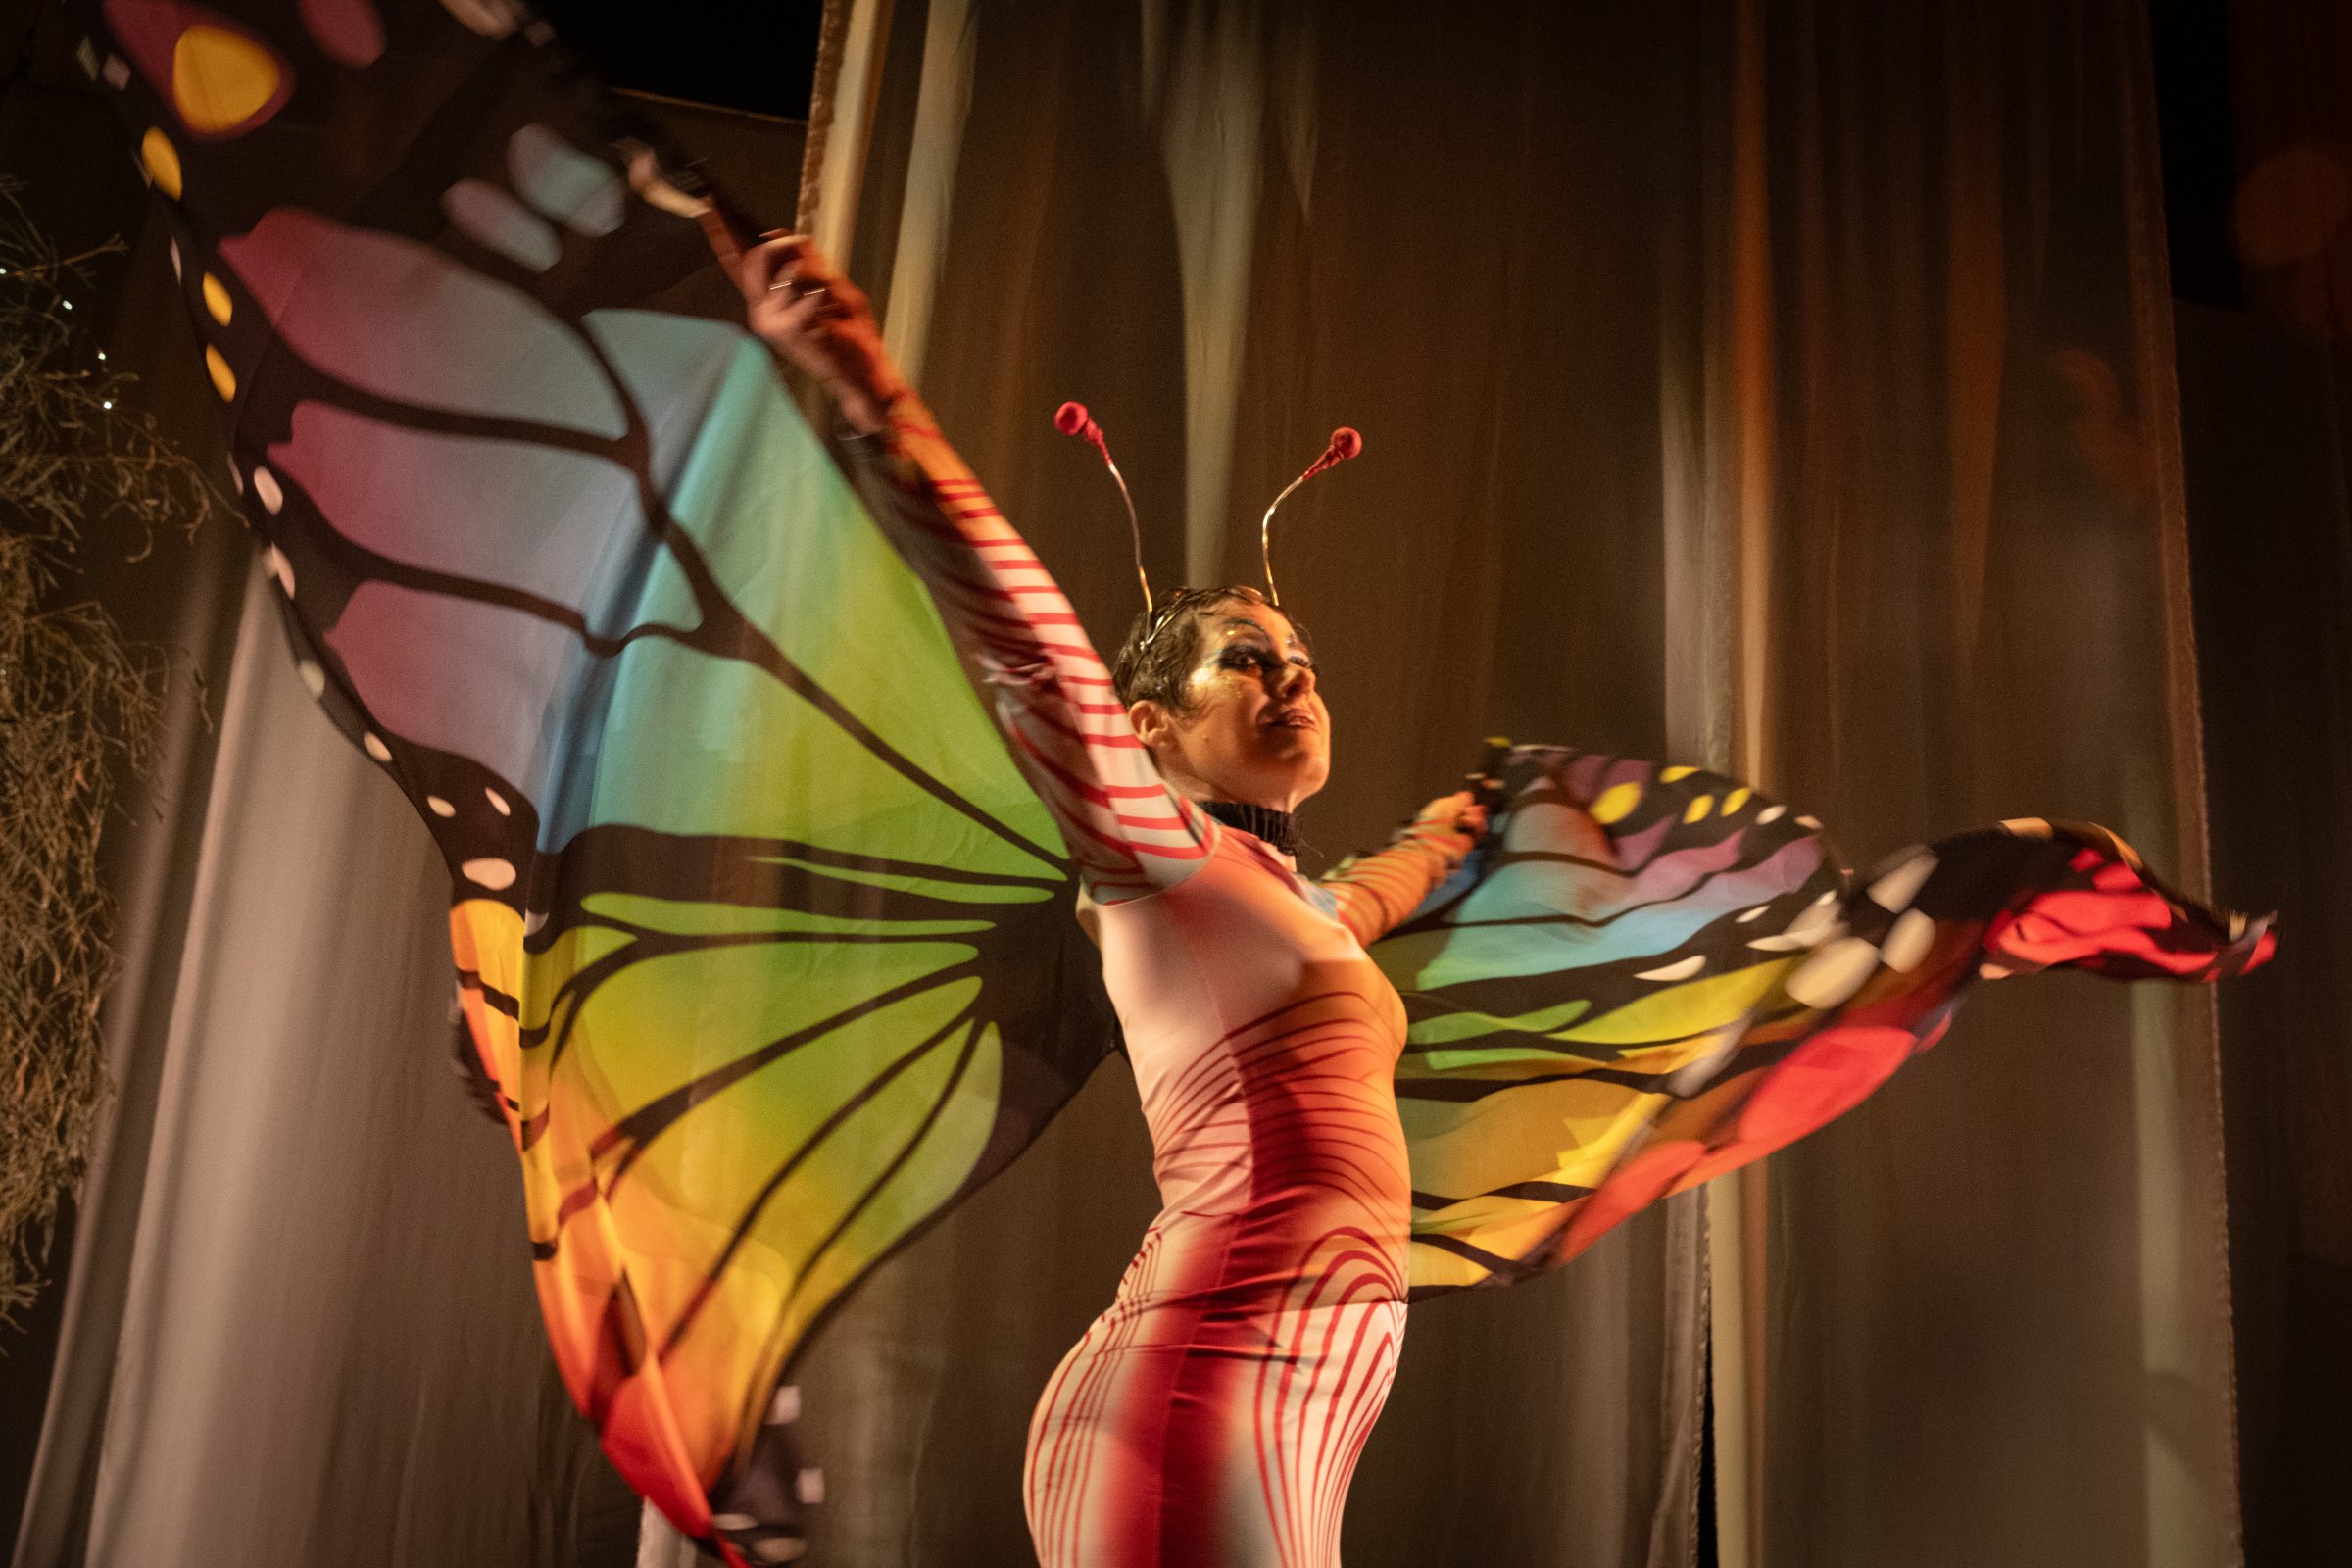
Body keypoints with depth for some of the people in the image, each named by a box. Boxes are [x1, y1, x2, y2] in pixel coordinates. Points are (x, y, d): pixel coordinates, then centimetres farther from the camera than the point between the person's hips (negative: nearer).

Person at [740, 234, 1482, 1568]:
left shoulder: (1288, 899, 21)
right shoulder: (1159, 853, -3)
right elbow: (1032, 645, -17)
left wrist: (1431, 849, 63)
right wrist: (876, 398, -26)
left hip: (1273, 1418, 9)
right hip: (1201, 1407, -9)